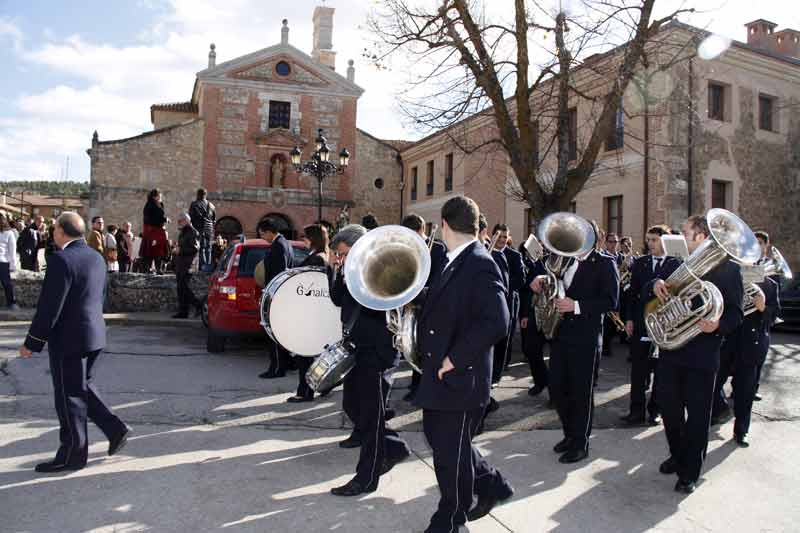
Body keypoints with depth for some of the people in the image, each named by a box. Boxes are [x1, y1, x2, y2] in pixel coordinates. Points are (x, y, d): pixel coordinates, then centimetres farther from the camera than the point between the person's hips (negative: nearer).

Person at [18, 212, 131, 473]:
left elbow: (49, 307, -19)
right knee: (83, 386, 22)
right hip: (94, 335, 8)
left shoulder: (62, 260, -18)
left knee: (70, 396, 4)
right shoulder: (96, 258, 8)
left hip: (68, 339, -8)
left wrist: (32, 342, -11)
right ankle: (115, 429, 17)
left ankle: (72, 455, 16)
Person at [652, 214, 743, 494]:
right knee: (668, 407, 13)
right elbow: (659, 296, 13)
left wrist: (718, 324, -28)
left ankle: (689, 472, 17)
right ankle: (678, 455, 34)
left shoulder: (728, 268, -4)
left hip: (702, 353, -5)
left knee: (697, 414, 4)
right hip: (671, 348, 5)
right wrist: (656, 284, -10)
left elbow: (735, 314, -7)